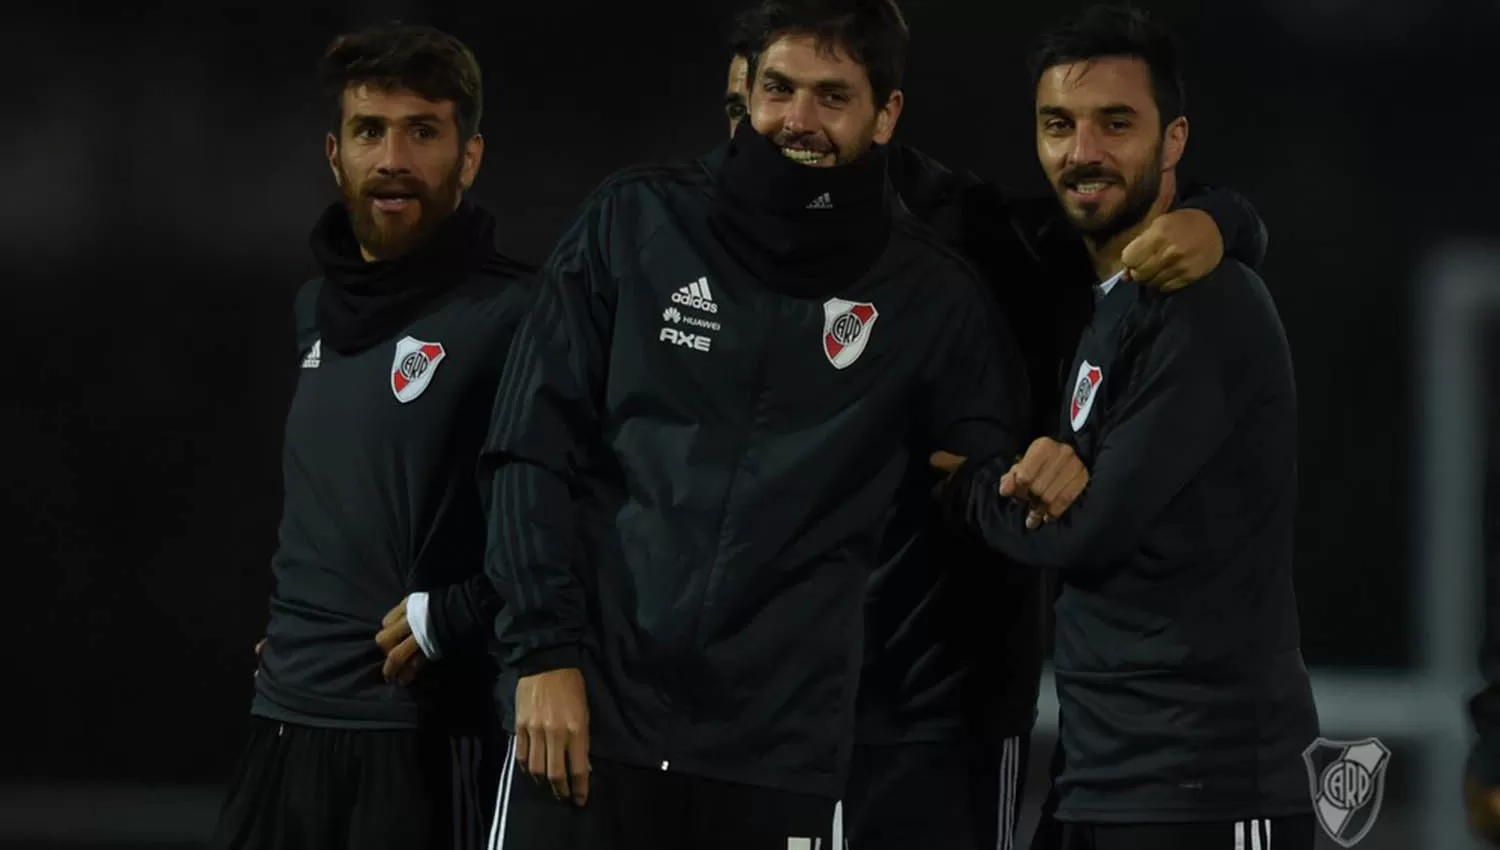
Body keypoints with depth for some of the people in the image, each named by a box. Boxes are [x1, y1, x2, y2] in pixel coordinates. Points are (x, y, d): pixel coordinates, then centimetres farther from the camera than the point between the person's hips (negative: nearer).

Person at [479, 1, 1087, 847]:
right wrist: (544, 652, -6)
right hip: (591, 713, 0)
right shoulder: (635, 224, 3)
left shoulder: (931, 296, 5)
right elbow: (538, 447, 3)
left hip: (780, 750, 0)